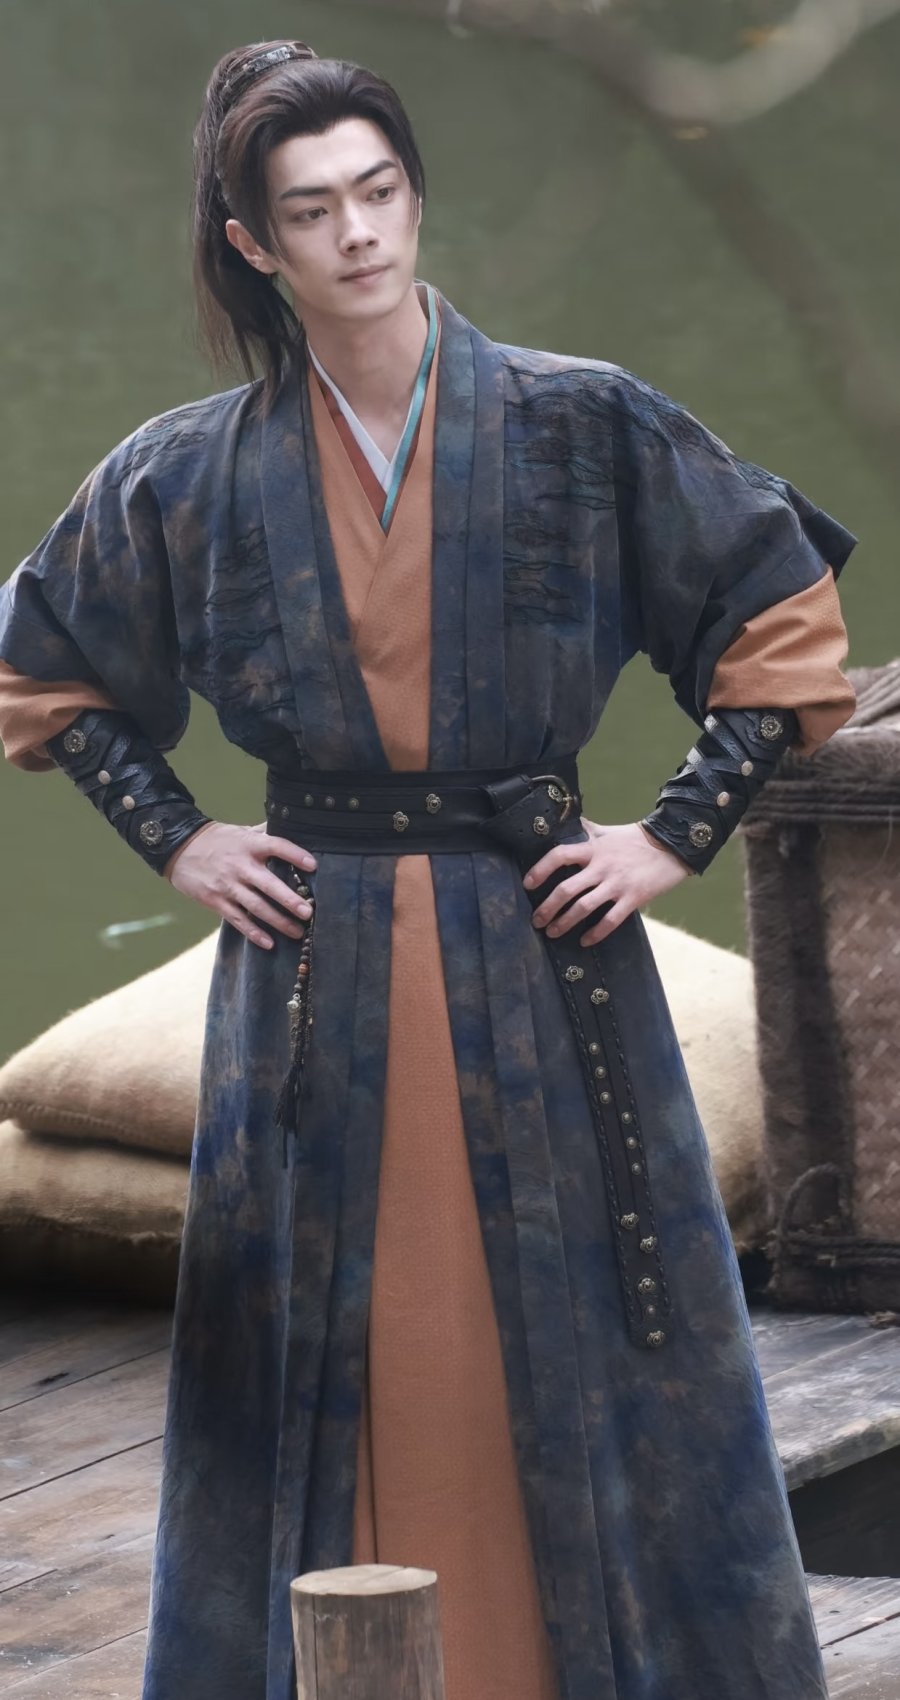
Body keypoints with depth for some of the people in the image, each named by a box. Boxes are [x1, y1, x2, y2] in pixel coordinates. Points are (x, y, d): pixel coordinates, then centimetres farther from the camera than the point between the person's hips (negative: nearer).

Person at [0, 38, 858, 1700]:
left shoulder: (582, 426, -2)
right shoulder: (192, 476, 2)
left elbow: (782, 617, 3)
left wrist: (681, 832, -3)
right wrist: (175, 839, 5)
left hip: (545, 966, -1)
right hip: (312, 982, 1)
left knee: (589, 1361, 2)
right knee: (329, 1372, 5)